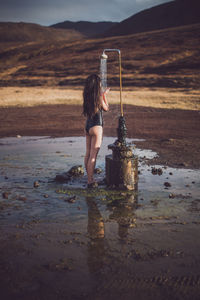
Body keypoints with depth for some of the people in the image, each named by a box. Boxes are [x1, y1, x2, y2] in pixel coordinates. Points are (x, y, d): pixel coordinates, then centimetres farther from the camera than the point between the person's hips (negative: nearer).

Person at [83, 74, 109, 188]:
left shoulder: (87, 96, 3)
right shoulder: (98, 97, -16)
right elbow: (106, 108, 1)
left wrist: (103, 95, 29)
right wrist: (105, 95, 11)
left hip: (88, 126, 8)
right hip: (96, 127, -8)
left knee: (88, 154, 14)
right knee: (93, 156, -3)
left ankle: (89, 178, 24)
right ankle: (91, 181, 2)